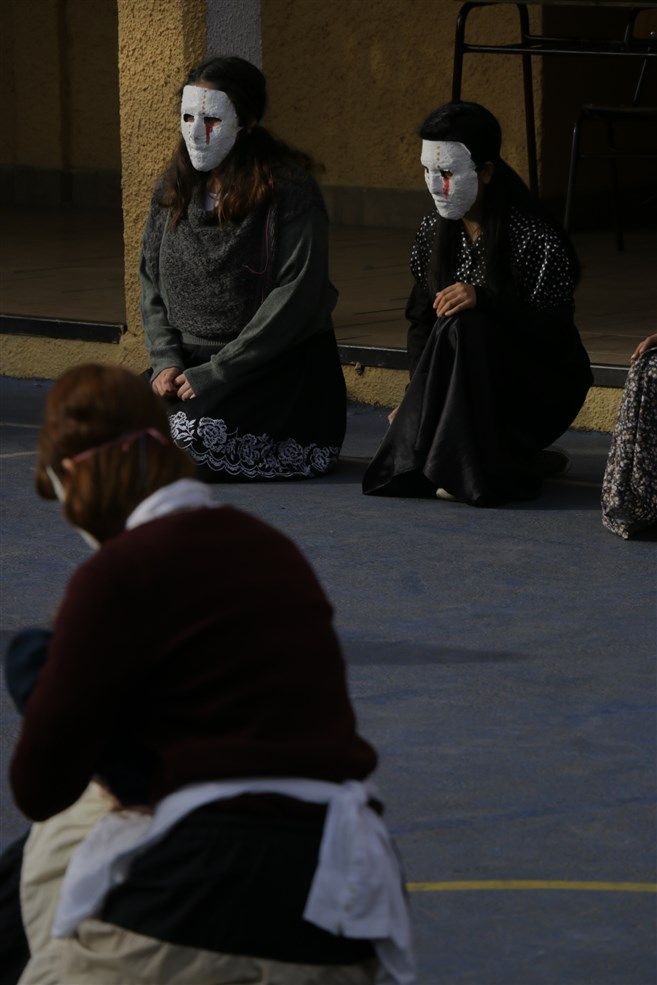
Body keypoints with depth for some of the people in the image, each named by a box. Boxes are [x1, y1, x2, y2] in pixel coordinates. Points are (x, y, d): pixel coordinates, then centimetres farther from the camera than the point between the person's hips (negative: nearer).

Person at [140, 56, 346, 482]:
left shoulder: (289, 189, -11)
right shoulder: (173, 191, 8)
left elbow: (296, 297, -16)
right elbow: (151, 283, 12)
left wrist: (215, 374, -18)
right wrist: (166, 359, -7)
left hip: (279, 366, -6)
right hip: (189, 362, 6)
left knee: (193, 437, -29)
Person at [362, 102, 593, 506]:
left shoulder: (536, 240, -18)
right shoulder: (435, 231, 2)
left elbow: (552, 333, -19)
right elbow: (421, 319, 8)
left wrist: (484, 301, -32)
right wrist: (418, 395, -5)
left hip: (541, 392, -5)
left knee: (464, 329, -33)